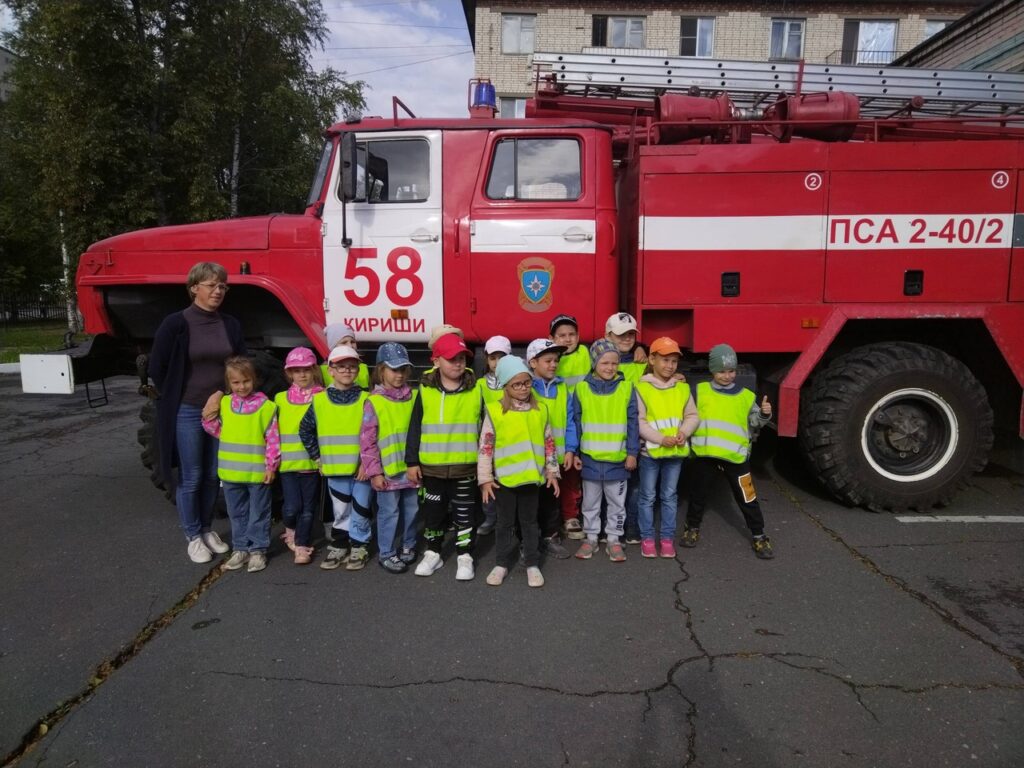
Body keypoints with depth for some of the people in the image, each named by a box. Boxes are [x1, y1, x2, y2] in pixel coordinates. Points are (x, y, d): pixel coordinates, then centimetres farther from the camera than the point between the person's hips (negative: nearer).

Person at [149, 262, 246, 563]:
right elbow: (157, 368, -5)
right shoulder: (176, 323, -10)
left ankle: (207, 529, 30)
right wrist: (176, 400, 1)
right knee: (190, 478, 5)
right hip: (187, 412, -4)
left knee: (213, 475, 13)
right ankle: (193, 537, 19)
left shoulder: (231, 325, 3)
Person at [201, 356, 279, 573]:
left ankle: (257, 550, 19)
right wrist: (209, 416, -6)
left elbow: (273, 438, -10)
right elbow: (218, 431, 10)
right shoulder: (223, 404, 3)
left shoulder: (265, 406, -10)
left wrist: (271, 465, -11)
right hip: (231, 472, 5)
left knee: (258, 514, 8)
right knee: (237, 513, 17)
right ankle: (240, 548, 29)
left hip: (257, 472, -4)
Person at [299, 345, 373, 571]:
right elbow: (305, 430, 11)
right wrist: (317, 457, 9)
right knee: (339, 511, 12)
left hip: (361, 467, -1)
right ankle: (338, 546, 26)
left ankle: (359, 547, 21)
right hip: (335, 467, 1)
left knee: (360, 509, 6)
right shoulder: (319, 400, 0)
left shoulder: (365, 399, -3)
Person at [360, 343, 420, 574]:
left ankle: (408, 546, 33)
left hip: (411, 468, 4)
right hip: (388, 470, -4)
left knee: (411, 510, 15)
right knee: (389, 512, 5)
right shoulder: (374, 402, -8)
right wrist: (374, 472, -11)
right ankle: (386, 553, 20)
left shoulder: (413, 398, 4)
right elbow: (367, 440, -9)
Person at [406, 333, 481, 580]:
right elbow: (415, 428, 3)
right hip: (432, 466, 1)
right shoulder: (426, 390, -2)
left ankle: (465, 556, 22)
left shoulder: (475, 390, -3)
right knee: (433, 511, 14)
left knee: (465, 513, 7)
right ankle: (432, 553, 31)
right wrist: (412, 461, 1)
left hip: (466, 466, -1)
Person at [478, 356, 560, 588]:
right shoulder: (494, 411, -6)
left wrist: (552, 471, 8)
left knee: (530, 522, 13)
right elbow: (485, 447, -4)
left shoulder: (540, 410, 3)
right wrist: (485, 478, -6)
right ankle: (503, 562, 27)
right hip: (504, 478, -1)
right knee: (505, 522, 13)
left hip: (532, 476, 2)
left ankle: (532, 564, 24)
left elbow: (549, 443, 9)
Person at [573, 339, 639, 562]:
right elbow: (575, 423, 1)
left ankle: (614, 539, 26)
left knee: (617, 503, 13)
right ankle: (591, 537, 29)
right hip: (590, 458, 0)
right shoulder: (582, 388, -4)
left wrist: (632, 452, -4)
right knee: (590, 502, 14)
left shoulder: (626, 388, -4)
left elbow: (633, 423, -1)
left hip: (618, 459, 0)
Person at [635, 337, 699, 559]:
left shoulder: (682, 388, 5)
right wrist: (661, 439, -18)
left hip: (676, 451, 4)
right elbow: (638, 421, -12)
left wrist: (684, 432, -13)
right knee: (648, 496, 7)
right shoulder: (641, 387, -9)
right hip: (650, 450, -3)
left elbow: (692, 416, 7)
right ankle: (647, 538, 19)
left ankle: (667, 537, 23)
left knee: (670, 496, 13)